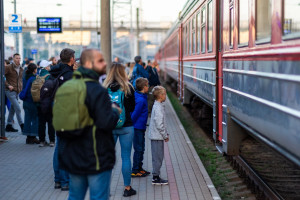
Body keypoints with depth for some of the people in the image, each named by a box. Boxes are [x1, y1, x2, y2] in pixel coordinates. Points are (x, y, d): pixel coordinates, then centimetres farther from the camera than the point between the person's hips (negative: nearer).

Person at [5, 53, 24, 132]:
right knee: (18, 108, -11)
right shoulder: (8, 67, -9)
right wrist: (8, 85, -15)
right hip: (10, 91, -7)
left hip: (17, 91, 7)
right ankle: (22, 126, -8)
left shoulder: (21, 69, 11)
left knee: (13, 109, 11)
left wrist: (21, 86, 10)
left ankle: (9, 126, 19)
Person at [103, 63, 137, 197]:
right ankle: (127, 188, 11)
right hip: (126, 126, -1)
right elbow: (132, 108, 4)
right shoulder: (128, 88, -6)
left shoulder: (104, 88, -4)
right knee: (126, 157, 5)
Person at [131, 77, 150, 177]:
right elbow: (135, 114, -21)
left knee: (141, 149, 17)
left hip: (140, 128, 9)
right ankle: (135, 171, 5)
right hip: (138, 127, -9)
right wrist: (132, 125, -11)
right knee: (138, 149, -2)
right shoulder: (141, 100, -22)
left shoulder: (137, 95, 8)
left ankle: (139, 168, 26)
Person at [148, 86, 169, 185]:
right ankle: (156, 178, 1)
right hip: (157, 136, -10)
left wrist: (165, 134, 19)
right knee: (158, 157, -4)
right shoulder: (158, 107, -19)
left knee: (158, 157, 14)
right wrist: (165, 135, -12)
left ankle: (156, 176, 20)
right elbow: (159, 124, -21)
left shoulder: (157, 106, 13)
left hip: (156, 136, 10)